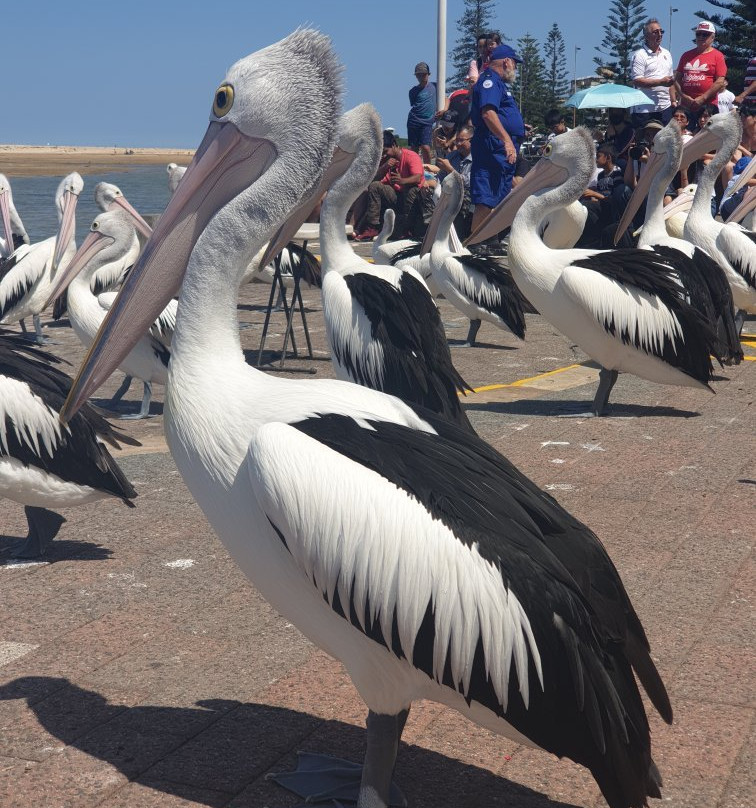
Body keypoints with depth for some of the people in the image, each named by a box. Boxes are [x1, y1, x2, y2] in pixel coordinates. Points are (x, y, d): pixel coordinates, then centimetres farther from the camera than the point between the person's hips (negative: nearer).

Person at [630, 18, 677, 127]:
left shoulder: (667, 54, 17)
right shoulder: (640, 55, -6)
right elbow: (637, 81, -16)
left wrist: (673, 101, 16)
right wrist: (661, 82, -19)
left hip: (665, 107, 7)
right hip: (645, 109, -7)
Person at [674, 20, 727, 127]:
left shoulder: (717, 56, 2)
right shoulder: (686, 55, 15)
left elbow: (720, 82, -6)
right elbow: (677, 78, 14)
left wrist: (702, 98, -12)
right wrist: (683, 96, -2)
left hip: (707, 106, -4)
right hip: (685, 106, 4)